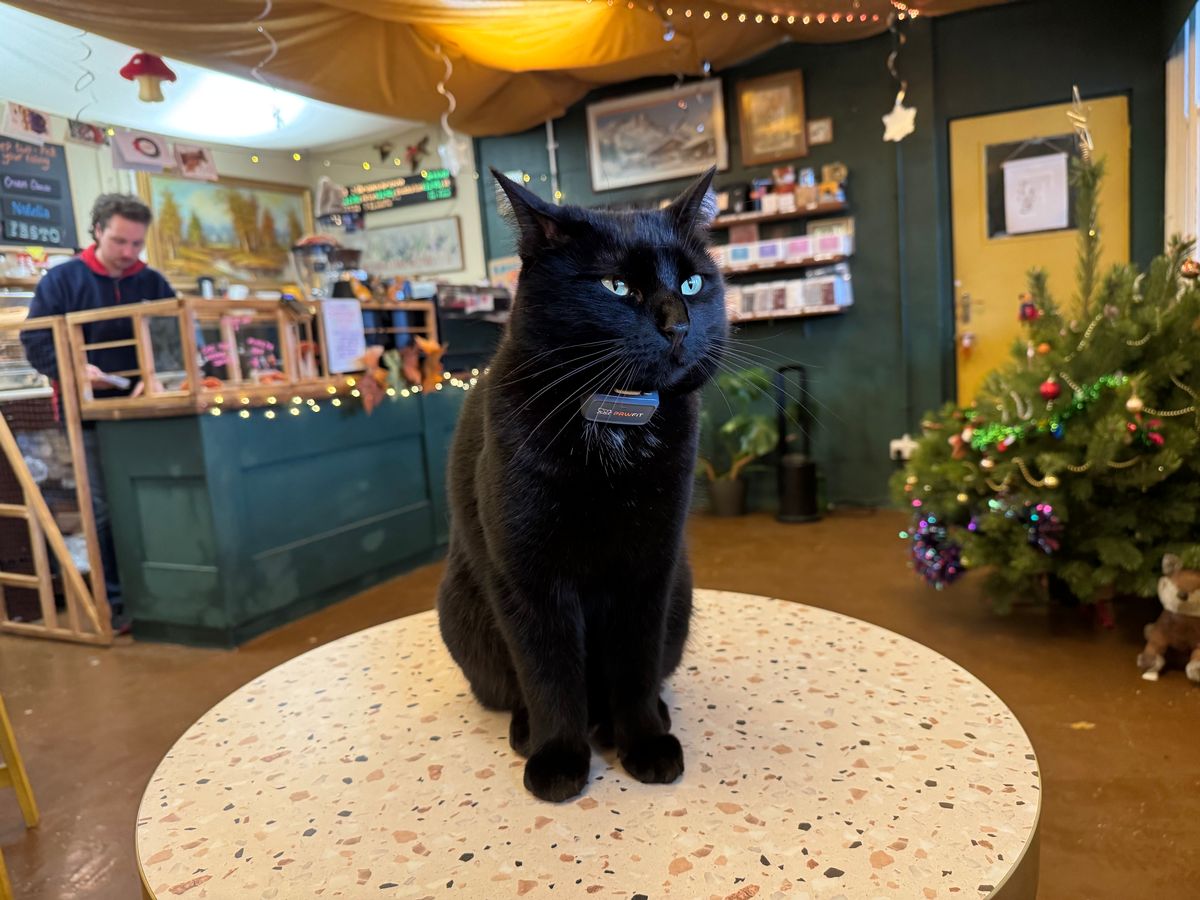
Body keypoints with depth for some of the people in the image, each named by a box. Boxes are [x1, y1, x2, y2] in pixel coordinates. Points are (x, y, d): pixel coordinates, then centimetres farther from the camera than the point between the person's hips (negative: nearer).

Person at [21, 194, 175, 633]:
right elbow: (35, 340, -2)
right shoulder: (61, 279, 0)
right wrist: (75, 370, -21)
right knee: (105, 512, 2)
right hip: (91, 416, -2)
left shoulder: (154, 284, 8)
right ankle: (115, 602, 11)